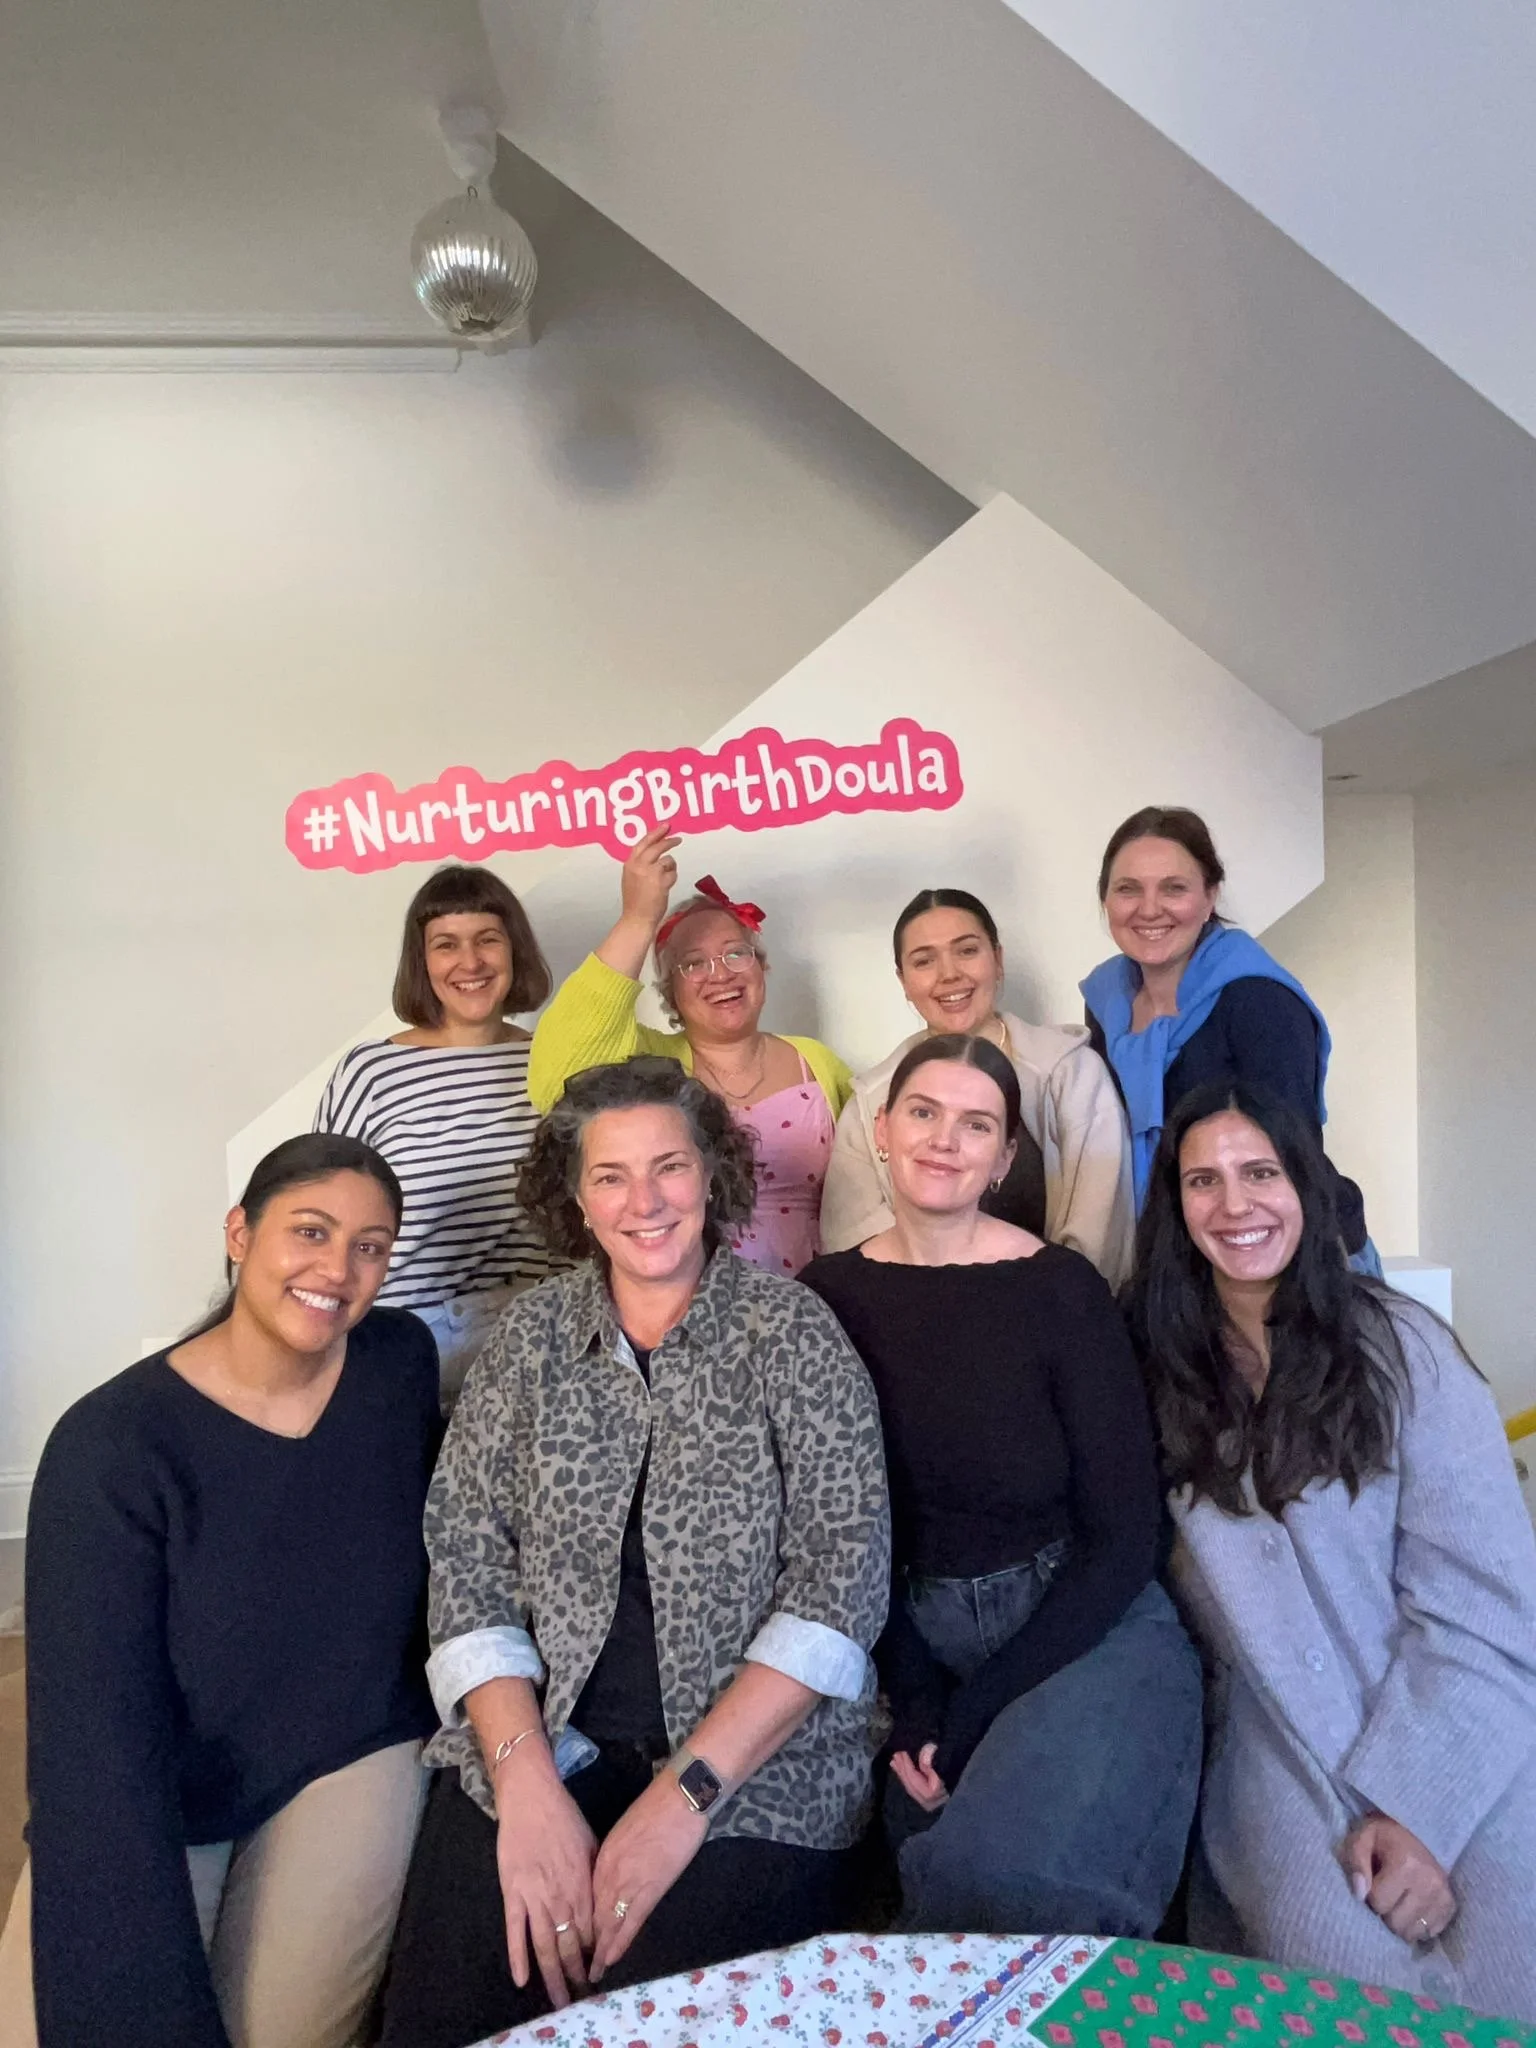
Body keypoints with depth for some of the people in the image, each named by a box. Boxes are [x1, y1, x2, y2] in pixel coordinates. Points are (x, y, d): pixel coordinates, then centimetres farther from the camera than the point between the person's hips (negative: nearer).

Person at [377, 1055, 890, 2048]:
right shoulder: (536, 1332, 4)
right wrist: (527, 1782, -12)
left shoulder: (792, 1328, -5)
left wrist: (686, 1792, -16)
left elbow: (845, 1570, -10)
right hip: (542, 1737, 2)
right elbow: (468, 1555, 1)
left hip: (759, 1760, -2)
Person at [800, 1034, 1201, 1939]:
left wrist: (975, 1712, -12)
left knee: (1001, 1866, -25)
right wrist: (913, 1701, -8)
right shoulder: (831, 1293, -3)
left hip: (1088, 1629, -3)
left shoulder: (1060, 1288, -12)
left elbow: (1122, 1538, -9)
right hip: (915, 1636, 3)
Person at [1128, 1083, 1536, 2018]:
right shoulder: (1170, 1370, 0)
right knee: (1351, 1982, -21)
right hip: (1289, 1751, 1)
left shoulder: (1400, 1347, -8)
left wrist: (1418, 1811, -15)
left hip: (1458, 1748, 0)